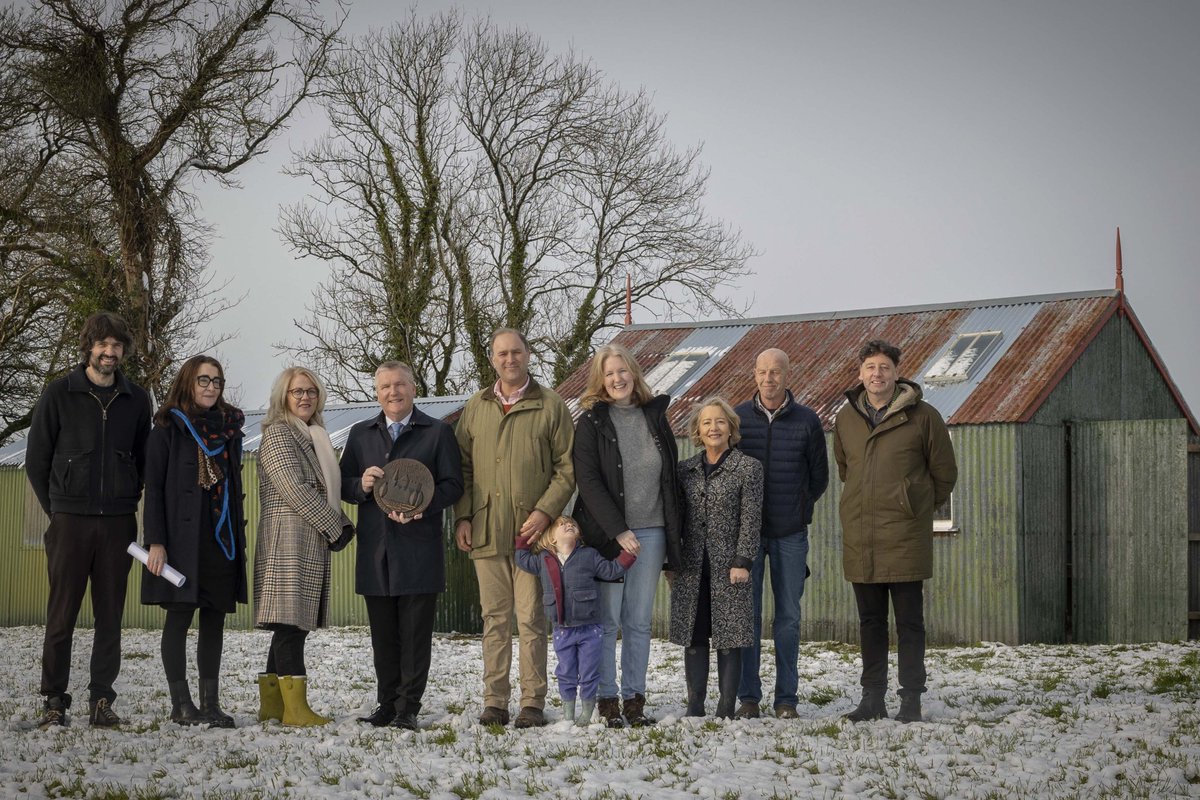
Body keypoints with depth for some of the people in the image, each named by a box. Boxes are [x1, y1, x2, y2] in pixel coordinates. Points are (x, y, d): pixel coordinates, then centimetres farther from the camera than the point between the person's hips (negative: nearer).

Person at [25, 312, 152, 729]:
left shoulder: (136, 400, 9)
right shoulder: (60, 393, 1)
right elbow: (36, 459, 5)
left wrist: (128, 503, 8)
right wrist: (56, 507, 4)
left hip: (118, 522, 2)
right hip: (70, 521, -2)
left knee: (110, 616, 3)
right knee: (61, 615, -1)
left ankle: (102, 700, 9)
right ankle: (54, 701, 5)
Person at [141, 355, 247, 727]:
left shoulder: (229, 428, 14)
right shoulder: (168, 429, 0)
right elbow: (154, 488, -5)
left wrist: (239, 538, 11)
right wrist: (155, 542, -13)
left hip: (222, 539, 5)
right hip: (182, 538, -5)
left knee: (214, 619, 4)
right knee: (180, 615, -2)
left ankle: (210, 703, 8)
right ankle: (181, 703, 3)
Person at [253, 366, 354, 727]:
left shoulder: (314, 437, 22)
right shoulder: (277, 433, -5)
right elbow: (295, 490, -15)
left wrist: (342, 526, 7)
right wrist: (335, 527, -11)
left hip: (313, 544, 9)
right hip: (289, 538, -9)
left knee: (294, 624, 8)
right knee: (291, 622, -11)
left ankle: (271, 703, 12)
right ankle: (295, 706, -14)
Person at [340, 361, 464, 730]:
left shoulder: (438, 432, 5)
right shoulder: (360, 434, 16)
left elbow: (453, 484, -1)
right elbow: (344, 486, 14)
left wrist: (421, 506, -17)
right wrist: (361, 485, -9)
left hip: (418, 547, -3)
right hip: (376, 551, 3)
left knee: (415, 634, -2)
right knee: (383, 635, 6)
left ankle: (408, 708, 2)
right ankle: (387, 704, 14)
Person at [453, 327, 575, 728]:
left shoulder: (550, 406, 2)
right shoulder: (475, 408, 12)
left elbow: (567, 467, 0)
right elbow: (463, 467, 15)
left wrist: (545, 510, -11)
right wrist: (462, 517, 5)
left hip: (532, 530, -3)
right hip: (486, 530, 3)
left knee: (530, 619, -1)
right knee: (494, 619, 7)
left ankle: (532, 703, 4)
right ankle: (495, 702, 11)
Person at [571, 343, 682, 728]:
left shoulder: (655, 417, 10)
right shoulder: (591, 423, -1)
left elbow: (671, 477, 14)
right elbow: (588, 482, -9)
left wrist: (673, 537, 8)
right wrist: (619, 531, -17)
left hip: (650, 533, 3)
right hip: (607, 534, -3)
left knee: (639, 621, 6)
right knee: (608, 621, -1)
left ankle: (635, 699, 12)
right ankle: (608, 700, 6)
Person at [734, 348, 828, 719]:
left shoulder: (807, 420, 1)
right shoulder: (738, 417, 1)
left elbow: (819, 476, 11)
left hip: (790, 534, 0)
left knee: (789, 616, 3)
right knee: (746, 614, -1)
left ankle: (786, 698, 9)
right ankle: (748, 696, 6)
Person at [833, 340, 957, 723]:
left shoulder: (922, 416, -4)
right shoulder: (846, 418, 9)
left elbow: (944, 473, 5)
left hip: (906, 534, -4)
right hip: (860, 537, 4)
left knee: (909, 621, 0)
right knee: (870, 621, 10)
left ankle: (911, 699, 6)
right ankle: (873, 698, 17)